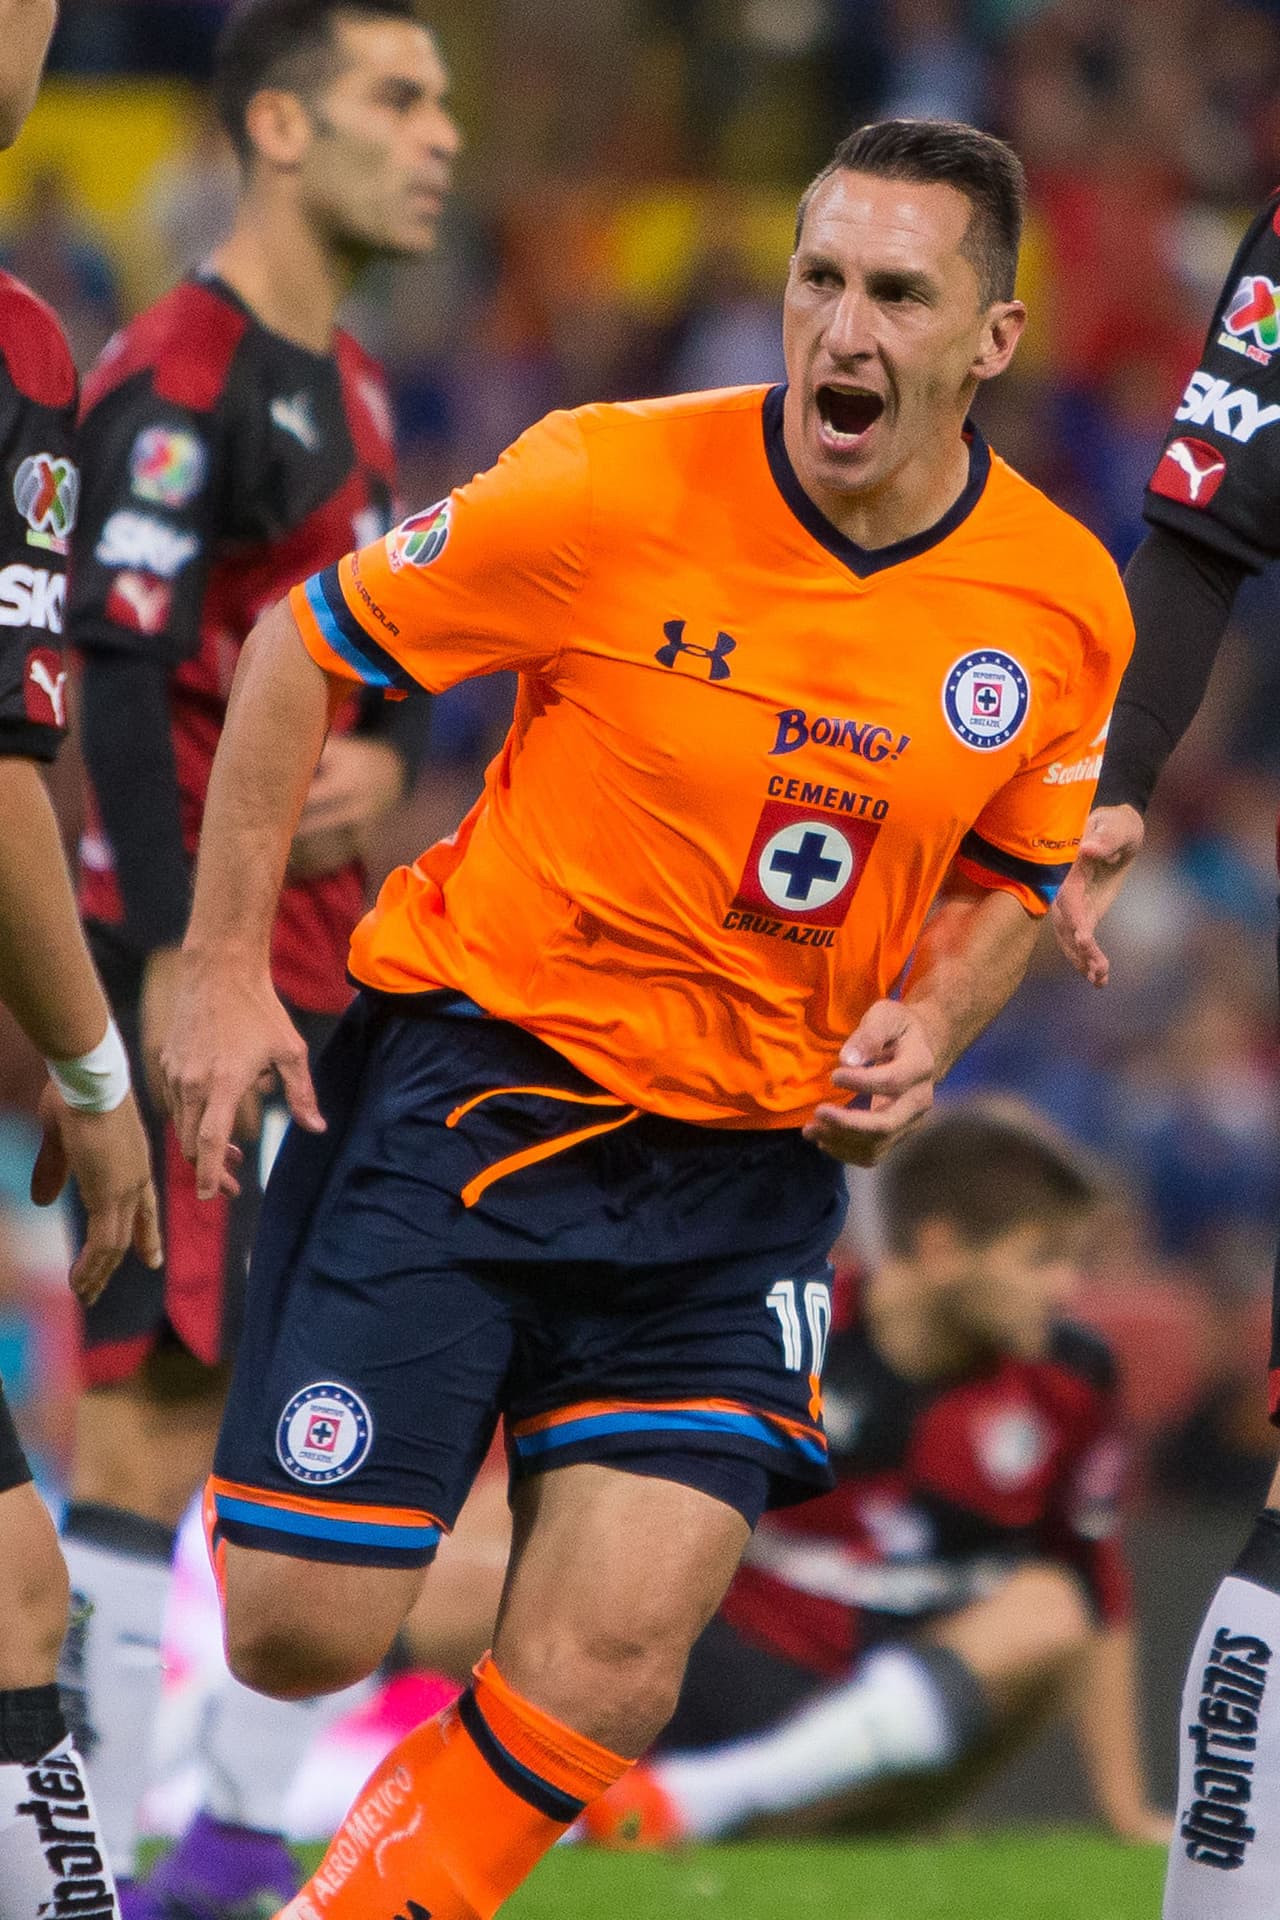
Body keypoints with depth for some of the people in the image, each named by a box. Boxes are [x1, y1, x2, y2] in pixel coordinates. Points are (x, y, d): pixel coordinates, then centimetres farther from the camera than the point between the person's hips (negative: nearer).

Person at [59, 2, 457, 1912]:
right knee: (161, 1388, -9)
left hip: (324, 948, 10)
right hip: (189, 942, -10)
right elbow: (118, 676, -20)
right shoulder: (178, 377, -13)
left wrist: (384, 755, 4)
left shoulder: (343, 388, 17)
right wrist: (175, 954, -25)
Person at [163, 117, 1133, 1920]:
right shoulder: (616, 488, -14)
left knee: (605, 1677, -11)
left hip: (747, 1172, 3)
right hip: (471, 1077, -3)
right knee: (298, 1638, -7)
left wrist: (925, 1029, -4)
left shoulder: (1062, 603, -3)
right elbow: (305, 644, -2)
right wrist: (223, 963, -5)